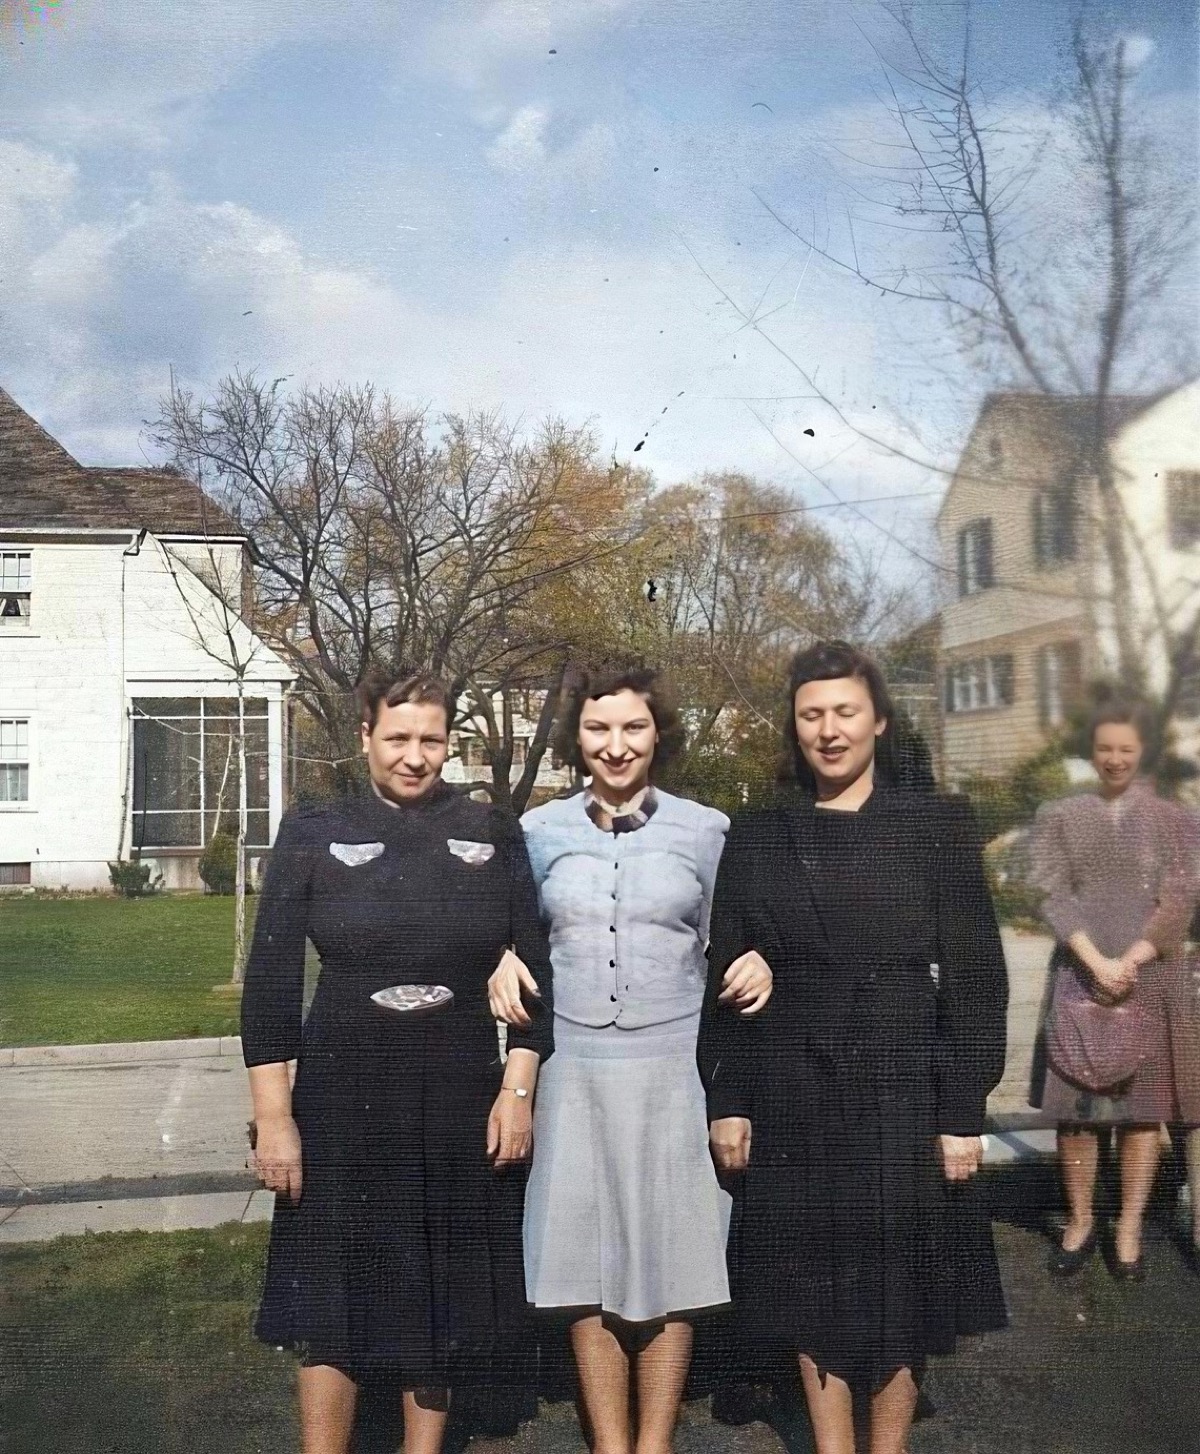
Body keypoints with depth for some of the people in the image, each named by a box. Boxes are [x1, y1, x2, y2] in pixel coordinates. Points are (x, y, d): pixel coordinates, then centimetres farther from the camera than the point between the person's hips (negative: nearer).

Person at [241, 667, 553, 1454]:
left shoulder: (492, 836, 1)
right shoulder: (314, 834, -3)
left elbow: (534, 969, 3)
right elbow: (271, 981, -4)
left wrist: (518, 1089, -4)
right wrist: (274, 1116, -8)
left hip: (461, 1101, 1)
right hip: (343, 1103, -1)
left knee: (442, 1298, 14)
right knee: (335, 1295, 9)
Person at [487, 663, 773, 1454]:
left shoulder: (706, 828, 1)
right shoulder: (540, 830, 4)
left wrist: (756, 968, -12)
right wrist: (503, 967, -6)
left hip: (676, 1067, -1)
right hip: (575, 1066, 1)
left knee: (670, 1259, 6)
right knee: (585, 1260, 6)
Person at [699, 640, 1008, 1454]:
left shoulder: (937, 826, -2)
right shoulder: (756, 839, 4)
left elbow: (974, 978, -4)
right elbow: (727, 979, 4)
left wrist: (963, 1112, -8)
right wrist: (728, 1102, -1)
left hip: (903, 1094, -1)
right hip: (794, 1102, 2)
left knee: (901, 1287, 9)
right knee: (814, 1288, 10)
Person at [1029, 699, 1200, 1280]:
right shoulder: (1059, 817, 5)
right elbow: (1052, 894, -4)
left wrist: (1128, 963, -14)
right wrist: (1096, 961, -16)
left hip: (1150, 980, 0)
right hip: (1079, 976, 0)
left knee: (1143, 1104, 5)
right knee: (1074, 1105, 3)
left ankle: (1129, 1227, 16)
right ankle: (1080, 1221, 17)